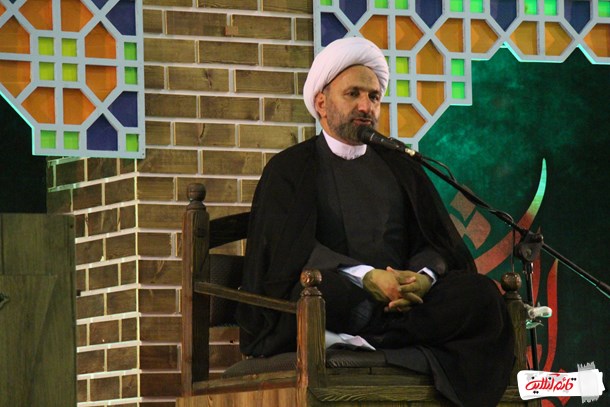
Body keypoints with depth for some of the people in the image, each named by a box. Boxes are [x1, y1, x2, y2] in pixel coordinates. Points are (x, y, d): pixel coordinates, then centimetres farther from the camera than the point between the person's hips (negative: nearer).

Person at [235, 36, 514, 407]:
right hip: (339, 300, -4)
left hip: (402, 301, 4)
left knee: (481, 294, -26)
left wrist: (424, 276, -13)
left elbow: (438, 241, 13)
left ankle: (353, 341, -33)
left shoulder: (400, 167, 24)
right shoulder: (290, 168, 11)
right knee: (327, 289, -40)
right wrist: (366, 276, -21)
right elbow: (290, 247, -5)